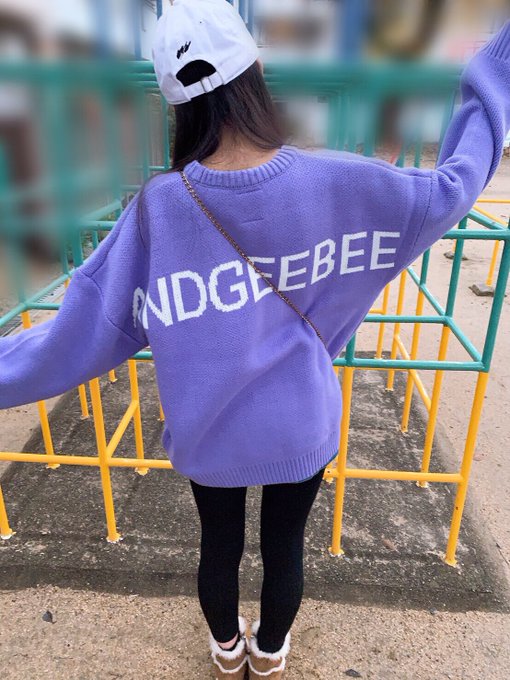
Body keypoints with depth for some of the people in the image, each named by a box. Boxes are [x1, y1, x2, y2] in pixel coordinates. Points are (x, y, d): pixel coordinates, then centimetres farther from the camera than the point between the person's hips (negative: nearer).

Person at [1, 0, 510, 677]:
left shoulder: (159, 206, -19)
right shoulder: (333, 184, -19)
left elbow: (86, 327, -15)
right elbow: (452, 188, -4)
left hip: (208, 431, 1)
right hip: (301, 426, 0)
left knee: (220, 545, 26)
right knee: (284, 544, 26)